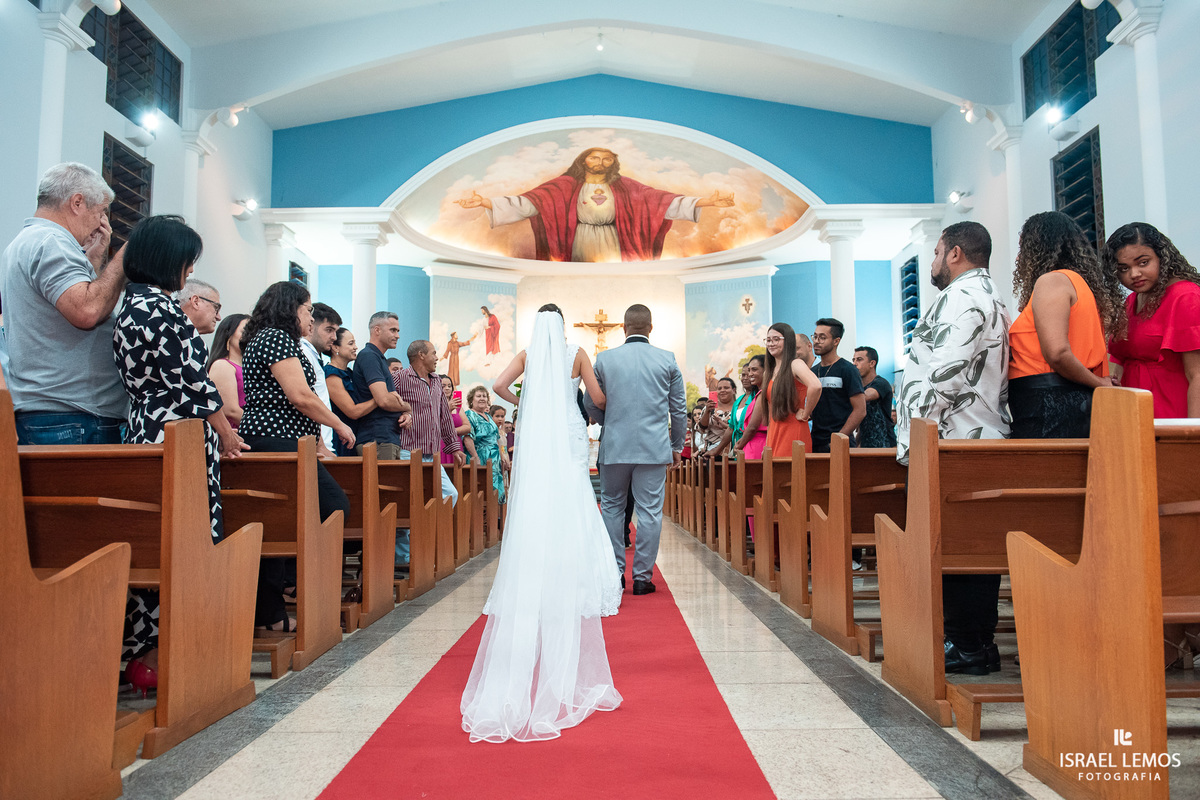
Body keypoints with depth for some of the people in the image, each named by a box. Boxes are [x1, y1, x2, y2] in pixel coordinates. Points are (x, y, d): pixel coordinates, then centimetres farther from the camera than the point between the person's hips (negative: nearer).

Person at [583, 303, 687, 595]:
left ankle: (614, 573, 16)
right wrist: (677, 446, 17)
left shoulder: (604, 358, 0)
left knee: (612, 507, 13)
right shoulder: (667, 360, 1)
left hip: (614, 447, 0)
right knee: (650, 511, 5)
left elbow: (590, 405, 7)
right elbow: (679, 409, 6)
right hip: (654, 447, 0)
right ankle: (642, 576, 9)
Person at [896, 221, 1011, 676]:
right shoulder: (991, 297, 25)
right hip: (981, 438, 10)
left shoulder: (963, 295, -8)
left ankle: (969, 647, 1)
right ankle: (976, 642, 17)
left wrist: (915, 431, -15)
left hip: (954, 442, -10)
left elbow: (946, 371, -20)